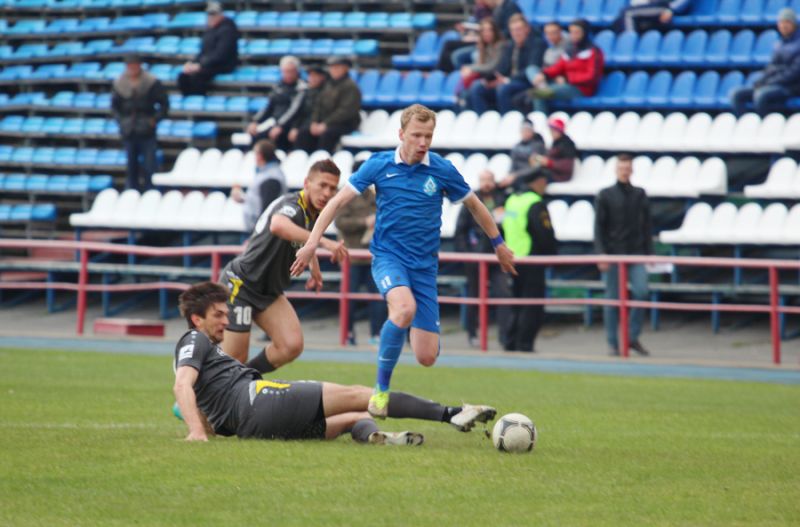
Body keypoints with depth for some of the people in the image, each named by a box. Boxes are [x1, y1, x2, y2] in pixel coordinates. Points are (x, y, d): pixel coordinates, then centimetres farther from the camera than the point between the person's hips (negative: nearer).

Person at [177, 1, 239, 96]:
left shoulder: (227, 29, -13)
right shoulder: (210, 29, 14)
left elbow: (220, 54, -21)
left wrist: (200, 66, -25)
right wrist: (192, 63, 1)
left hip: (223, 64, -8)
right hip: (206, 62, 8)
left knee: (196, 76, -32)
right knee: (183, 76, -15)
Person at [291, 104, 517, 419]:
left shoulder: (442, 170, -3)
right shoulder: (379, 165, -4)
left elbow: (474, 205, 13)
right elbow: (339, 200, 2)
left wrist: (498, 244, 22)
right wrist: (313, 241, -6)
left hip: (425, 265, 2)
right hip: (388, 255, -2)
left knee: (426, 358, -6)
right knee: (405, 308, -37)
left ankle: (403, 328, 33)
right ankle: (381, 388, -22)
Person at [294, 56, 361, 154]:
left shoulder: (350, 86, -9)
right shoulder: (329, 85, 16)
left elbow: (345, 111, -17)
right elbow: (319, 105, 15)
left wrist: (325, 124, -21)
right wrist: (314, 122, -3)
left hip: (345, 124, -8)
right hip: (325, 123, 8)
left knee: (326, 134, -37)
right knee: (303, 133, -13)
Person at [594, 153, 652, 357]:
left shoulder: (640, 195, 10)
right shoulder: (605, 195, 2)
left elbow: (647, 226, 13)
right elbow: (598, 227, -1)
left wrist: (649, 253, 8)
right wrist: (601, 254, -9)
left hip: (636, 254, 2)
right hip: (613, 254, -2)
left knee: (641, 291, -13)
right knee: (612, 298, 1)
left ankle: (634, 337, 0)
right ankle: (613, 342, 8)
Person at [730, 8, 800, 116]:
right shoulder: (780, 45, 19)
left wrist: (770, 83, -16)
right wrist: (760, 82, -4)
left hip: (790, 87, -8)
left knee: (760, 96, -37)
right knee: (736, 95, -11)